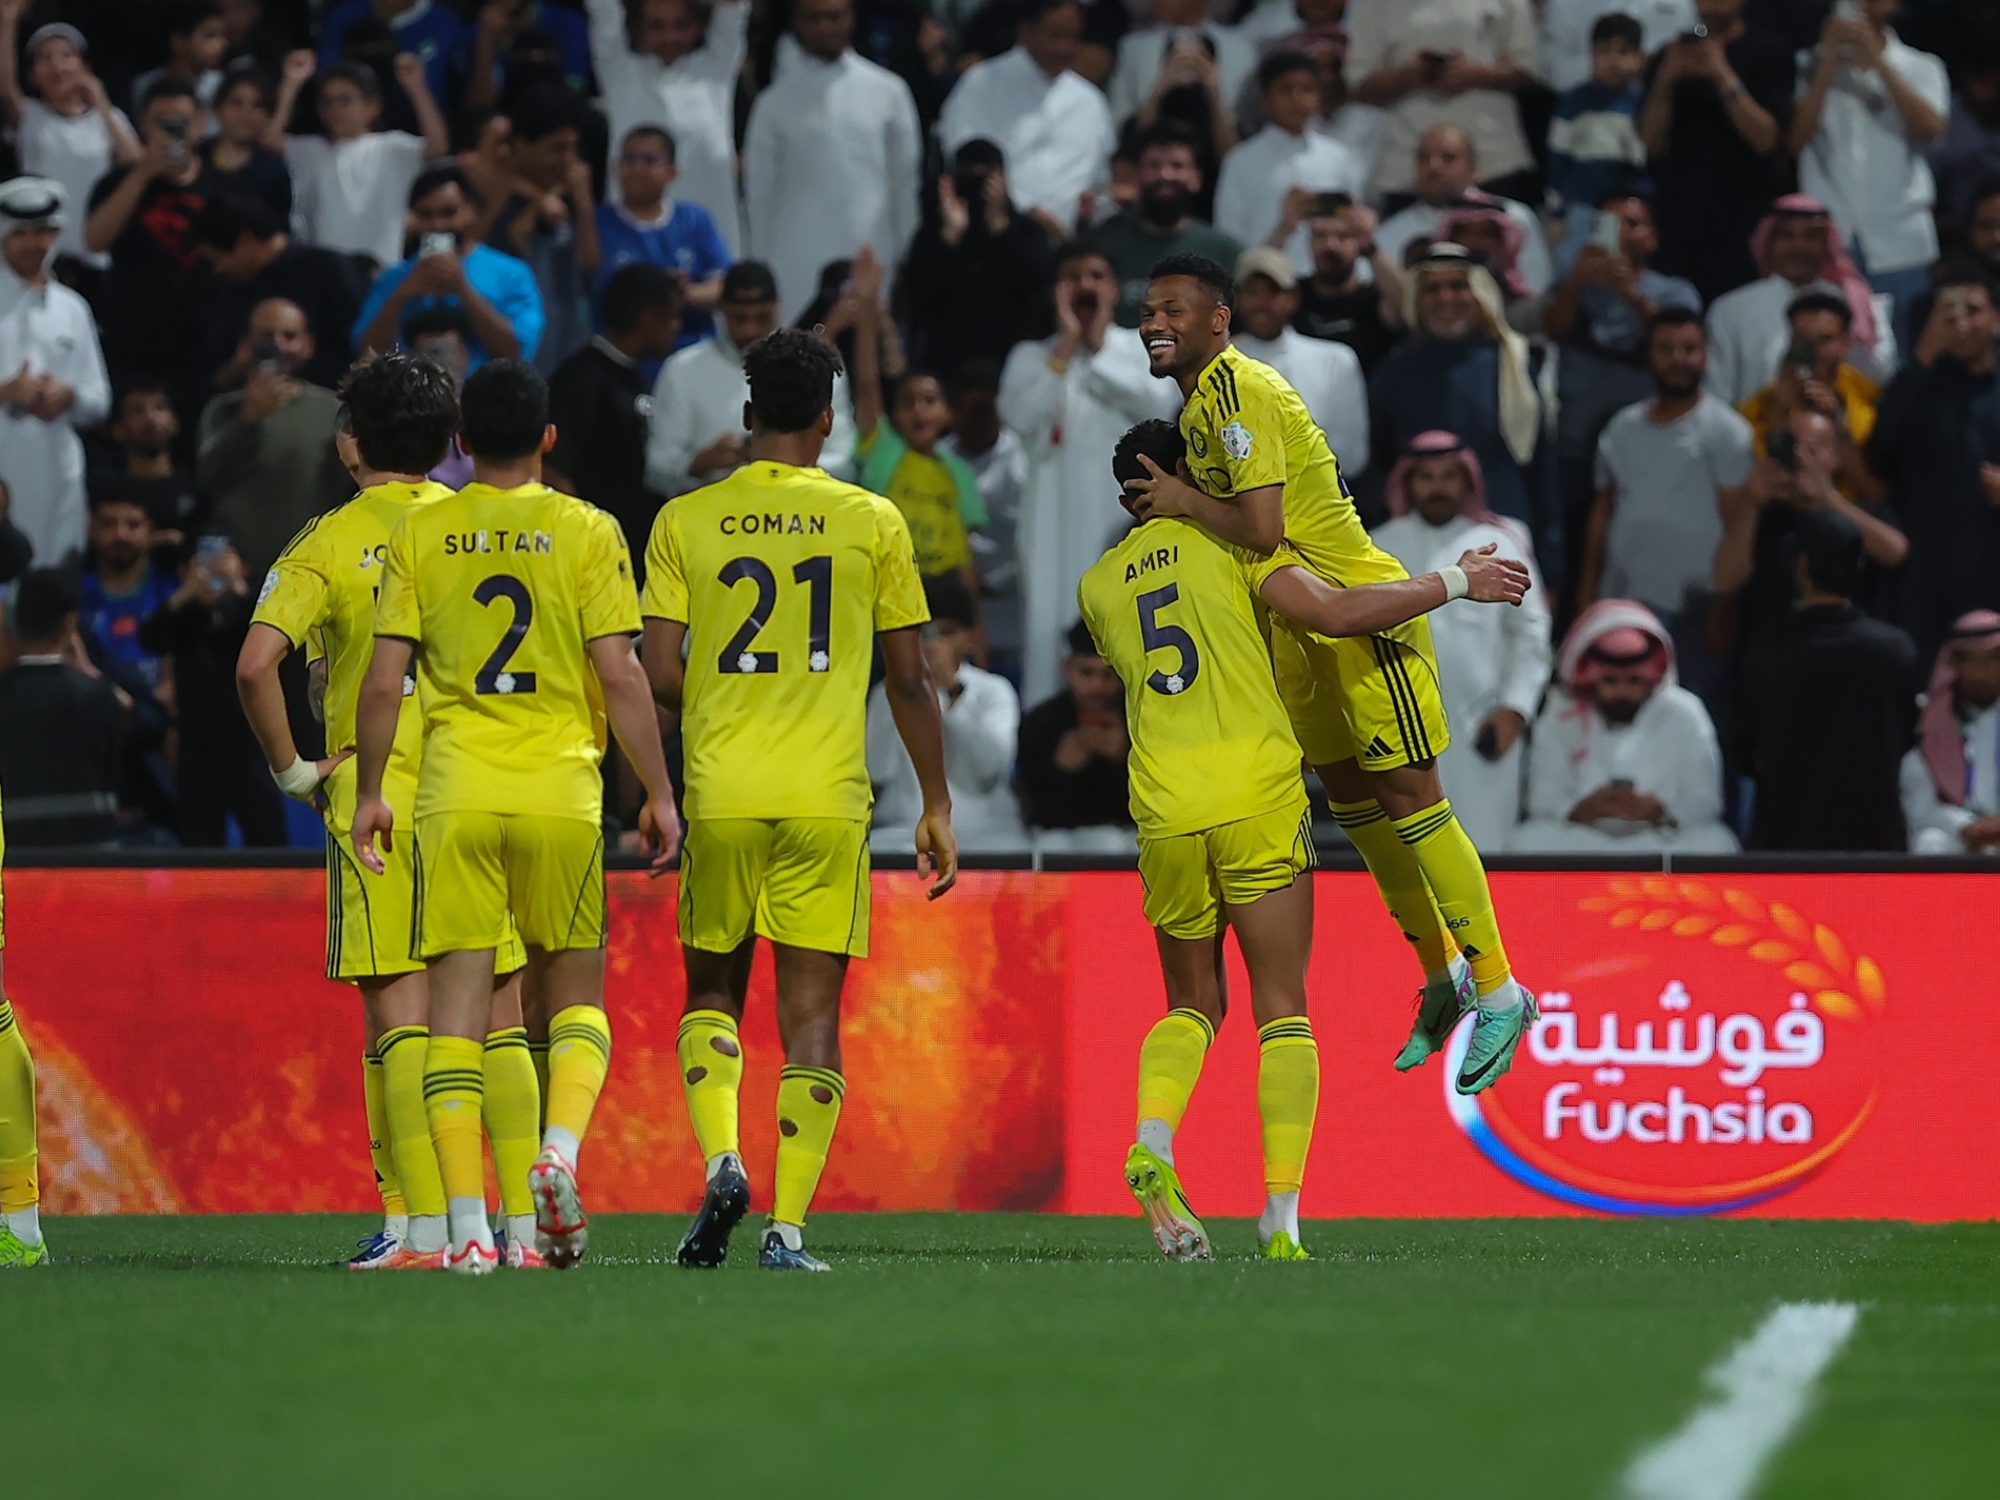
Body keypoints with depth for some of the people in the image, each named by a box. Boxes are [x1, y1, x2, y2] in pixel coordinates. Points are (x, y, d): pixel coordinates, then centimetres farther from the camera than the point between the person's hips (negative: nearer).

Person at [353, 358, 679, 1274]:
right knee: (574, 992, 14)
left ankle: (467, 1224, -7)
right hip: (561, 788, -1)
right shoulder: (586, 532, 0)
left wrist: (368, 792, 11)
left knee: (458, 1001, 1)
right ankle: (560, 1152, -12)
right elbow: (621, 677, -3)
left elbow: (383, 682, 1)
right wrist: (658, 794, 3)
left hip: (452, 794, 1)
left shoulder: (419, 535, 4)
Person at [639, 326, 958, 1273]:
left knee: (712, 990, 17)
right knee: (812, 1014, 3)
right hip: (828, 801, -1)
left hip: (721, 795, 1)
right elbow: (910, 680, 5)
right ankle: (787, 1226, -4)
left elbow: (660, 677, -1)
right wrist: (936, 805, 13)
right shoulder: (871, 521, 3)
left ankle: (720, 1155, -7)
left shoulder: (685, 522, 3)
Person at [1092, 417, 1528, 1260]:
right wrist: (1454, 583, 6)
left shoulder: (1098, 586, 18)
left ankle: (1152, 1145, -10)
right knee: (1282, 1010, 3)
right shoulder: (1231, 538, 7)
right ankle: (1281, 1214, -8)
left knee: (1192, 1004, 18)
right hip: (1257, 800, -3)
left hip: (1165, 811, 3)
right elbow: (1330, 611, -4)